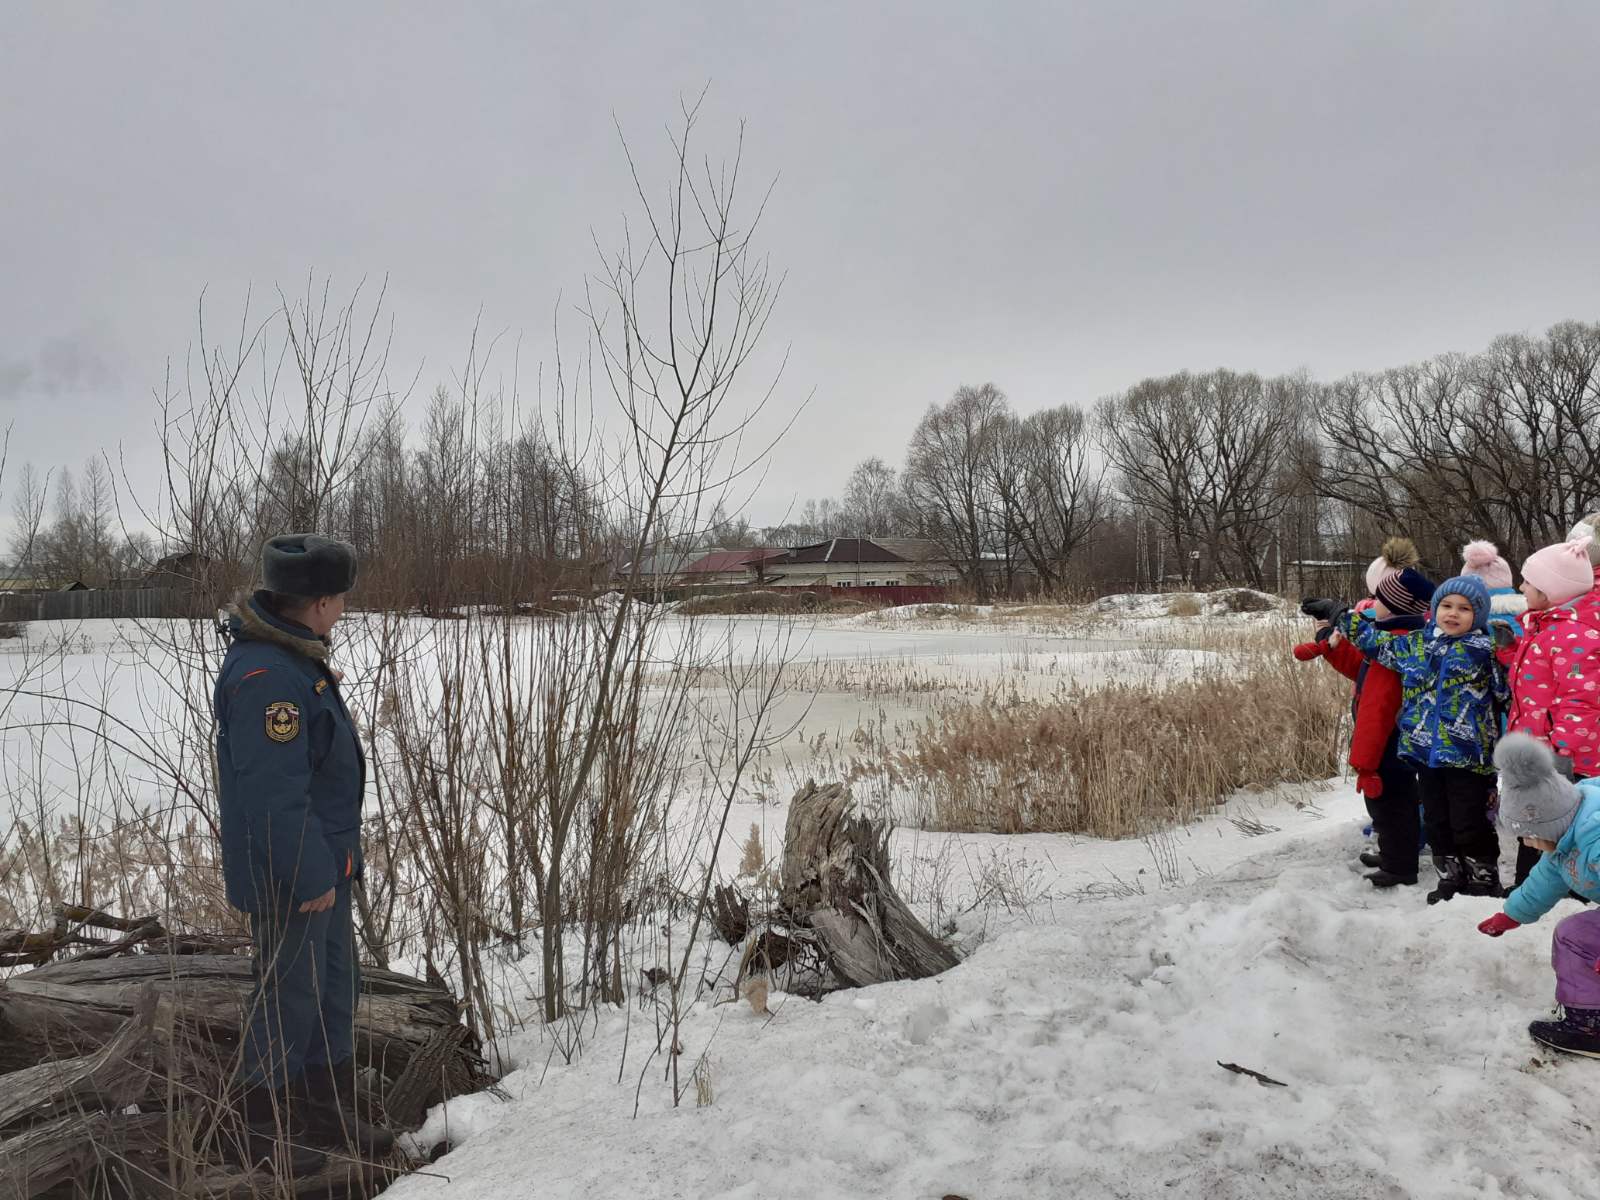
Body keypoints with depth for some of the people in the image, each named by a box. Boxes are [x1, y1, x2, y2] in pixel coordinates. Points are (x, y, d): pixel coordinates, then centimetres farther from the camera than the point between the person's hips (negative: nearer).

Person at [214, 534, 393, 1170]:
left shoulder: (294, 657, 7)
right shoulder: (265, 677, -26)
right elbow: (275, 794, -28)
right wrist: (312, 876, -22)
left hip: (323, 864, 10)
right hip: (290, 876, -10)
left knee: (335, 985, 19)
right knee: (289, 998, 6)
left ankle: (327, 1106, 34)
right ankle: (261, 1126, 24)